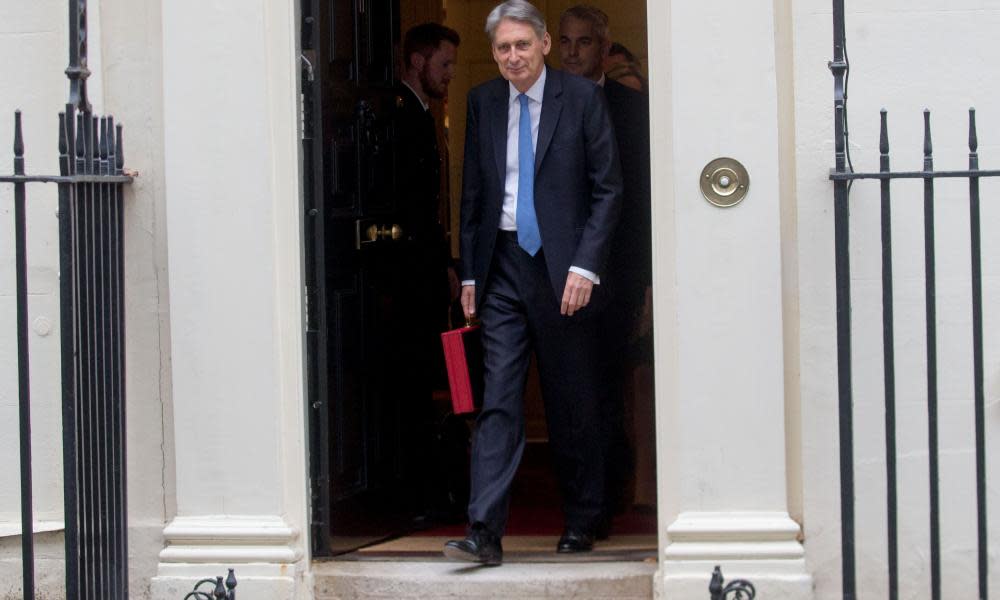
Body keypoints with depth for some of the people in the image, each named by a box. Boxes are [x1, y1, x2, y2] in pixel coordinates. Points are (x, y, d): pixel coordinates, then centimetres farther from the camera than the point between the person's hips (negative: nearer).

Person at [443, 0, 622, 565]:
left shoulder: (582, 98, -3)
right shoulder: (483, 102, 8)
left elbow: (608, 189, -4)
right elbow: (474, 193, 14)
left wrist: (585, 266, -13)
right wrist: (470, 271, 8)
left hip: (563, 267, -3)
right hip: (502, 265, 3)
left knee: (575, 405, 7)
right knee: (499, 398, -5)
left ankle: (582, 524, 21)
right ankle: (485, 532, -10)